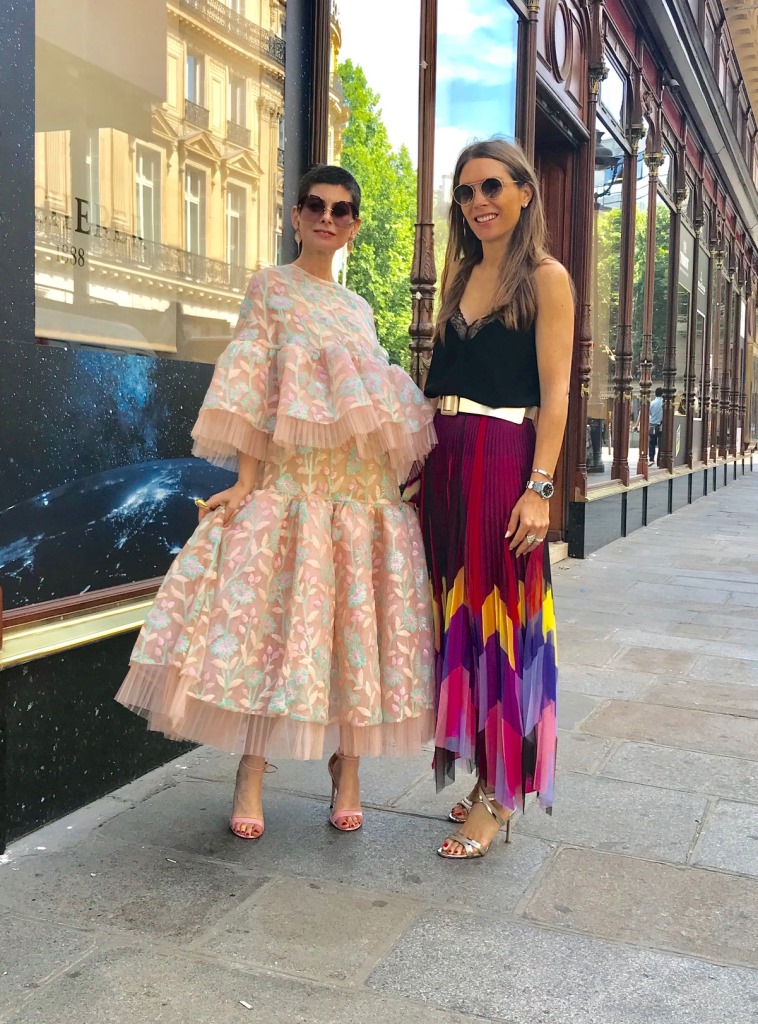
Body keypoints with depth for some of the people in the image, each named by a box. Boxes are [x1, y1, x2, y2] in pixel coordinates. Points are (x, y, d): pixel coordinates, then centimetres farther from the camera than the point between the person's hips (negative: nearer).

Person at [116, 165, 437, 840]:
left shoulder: (358, 307, 20)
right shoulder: (270, 288, 7)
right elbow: (252, 387, -3)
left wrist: (409, 477, 12)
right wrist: (245, 481, -12)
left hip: (366, 486, 4)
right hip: (292, 480, -4)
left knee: (355, 626, 3)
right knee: (271, 619, -7)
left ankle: (347, 768, 14)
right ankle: (251, 774, 4)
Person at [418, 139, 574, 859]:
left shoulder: (545, 278, -2)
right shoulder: (461, 274, 16)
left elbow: (555, 393, -9)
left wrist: (538, 487, -18)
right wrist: (421, 461, 10)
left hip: (503, 461, -7)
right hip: (444, 462, 7)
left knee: (499, 617, -3)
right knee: (456, 614, 9)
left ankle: (499, 794, 8)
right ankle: (482, 770, 23)